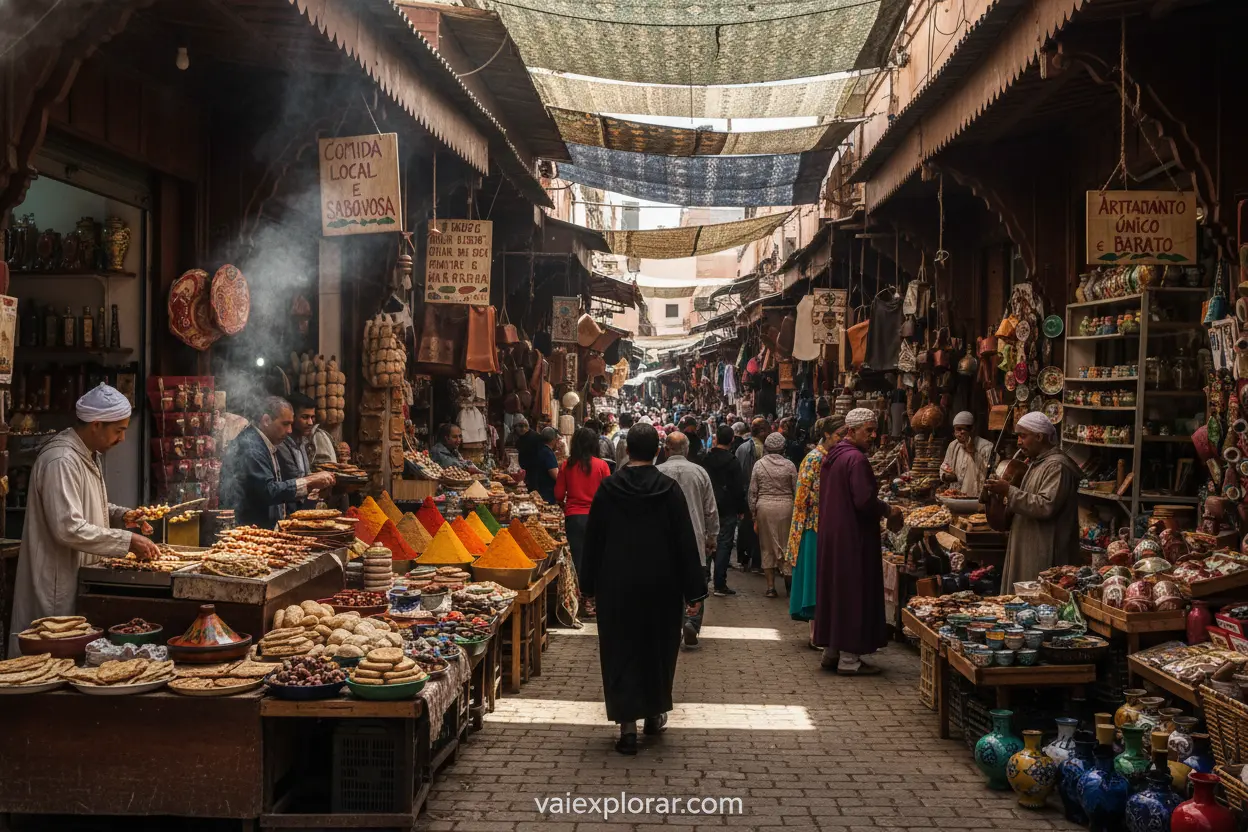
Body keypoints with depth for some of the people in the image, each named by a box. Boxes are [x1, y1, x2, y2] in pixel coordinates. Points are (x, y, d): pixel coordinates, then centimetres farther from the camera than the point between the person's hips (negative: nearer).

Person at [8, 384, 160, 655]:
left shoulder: (90, 455, 11)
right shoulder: (61, 461, -21)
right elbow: (69, 529, -28)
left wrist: (122, 514, 6)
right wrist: (128, 541, -25)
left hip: (80, 578, 10)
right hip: (57, 584, -10)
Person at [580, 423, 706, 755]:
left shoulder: (608, 488, -5)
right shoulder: (669, 489, -8)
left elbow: (593, 539, 0)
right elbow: (685, 541, -8)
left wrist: (589, 584, 10)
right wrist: (694, 590, -3)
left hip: (617, 583, 0)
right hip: (661, 584, 0)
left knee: (621, 649, 5)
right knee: (659, 646, 17)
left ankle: (627, 724, -2)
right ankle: (656, 713, 29)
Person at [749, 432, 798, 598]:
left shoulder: (759, 465, 0)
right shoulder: (789, 465, -3)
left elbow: (753, 491, 2)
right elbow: (797, 491, 0)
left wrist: (754, 515, 9)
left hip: (764, 507, 1)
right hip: (785, 506, -1)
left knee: (767, 547, 9)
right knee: (786, 545, 11)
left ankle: (770, 587, 10)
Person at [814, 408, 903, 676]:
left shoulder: (832, 456, 13)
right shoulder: (856, 459, -17)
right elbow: (865, 501, -23)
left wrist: (880, 509, 18)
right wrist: (888, 510, -6)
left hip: (831, 535, 9)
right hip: (853, 538, -9)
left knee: (835, 591, 15)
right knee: (854, 594, -2)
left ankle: (831, 650, 22)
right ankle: (849, 658, 2)